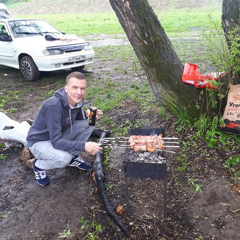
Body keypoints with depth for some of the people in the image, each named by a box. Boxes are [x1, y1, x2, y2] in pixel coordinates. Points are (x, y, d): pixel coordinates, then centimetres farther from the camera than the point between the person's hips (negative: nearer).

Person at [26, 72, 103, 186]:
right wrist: (83, 146, -45)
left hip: (59, 134, 7)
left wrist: (86, 113, -15)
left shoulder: (77, 100, -13)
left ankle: (73, 157, 8)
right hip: (39, 141, -7)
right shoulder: (53, 106, -35)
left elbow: (74, 117, 8)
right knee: (64, 158, -35)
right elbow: (56, 142, -35)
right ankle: (39, 165, 0)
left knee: (89, 123, -10)